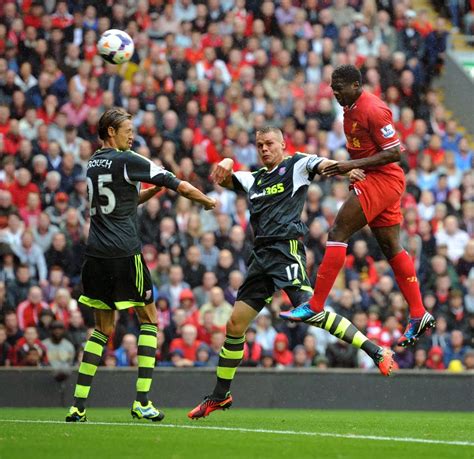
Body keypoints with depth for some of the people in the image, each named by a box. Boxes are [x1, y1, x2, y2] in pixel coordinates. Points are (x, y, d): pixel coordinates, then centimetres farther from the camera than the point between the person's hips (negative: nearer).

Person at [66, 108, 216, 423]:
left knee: (103, 329, 12)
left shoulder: (94, 163, 15)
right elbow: (181, 186, -3)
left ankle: (78, 405, 4)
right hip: (125, 254, -6)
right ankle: (142, 401, -2)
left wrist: (152, 191, 17)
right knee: (149, 320, 7)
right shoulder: (127, 161, -7)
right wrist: (208, 201, 13)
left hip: (96, 255, 6)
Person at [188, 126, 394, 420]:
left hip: (286, 249, -7)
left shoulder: (296, 166, 3)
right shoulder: (255, 178, 23)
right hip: (262, 255, 7)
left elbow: (322, 164, -15)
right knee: (235, 324, 6)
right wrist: (225, 165, 6)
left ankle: (377, 353, -19)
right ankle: (220, 396, 16)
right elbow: (225, 178, 31)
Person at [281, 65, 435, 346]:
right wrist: (342, 168, 11)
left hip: (383, 179, -10)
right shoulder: (351, 109, 12)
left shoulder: (373, 110, -18)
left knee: (338, 232, -14)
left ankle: (315, 307, -15)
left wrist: (352, 165, -22)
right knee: (391, 248, 11)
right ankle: (418, 316, 14)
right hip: (374, 179, 10)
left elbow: (395, 153, -20)